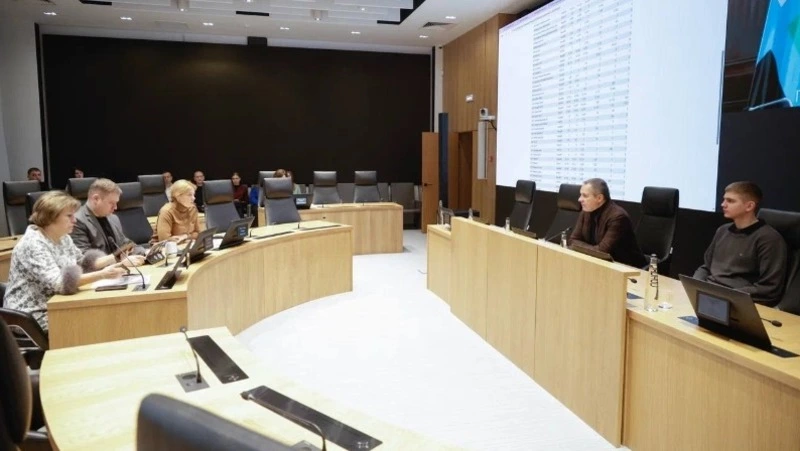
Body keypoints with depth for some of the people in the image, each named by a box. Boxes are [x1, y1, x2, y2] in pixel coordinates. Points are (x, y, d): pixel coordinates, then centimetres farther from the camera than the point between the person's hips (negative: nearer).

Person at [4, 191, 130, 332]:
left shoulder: (62, 237, 5)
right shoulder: (33, 244, -21)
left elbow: (82, 264, 12)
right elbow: (57, 283, -31)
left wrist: (113, 258, -4)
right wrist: (102, 274, -37)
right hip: (34, 317, -8)